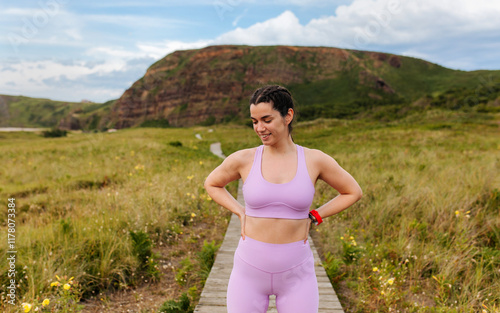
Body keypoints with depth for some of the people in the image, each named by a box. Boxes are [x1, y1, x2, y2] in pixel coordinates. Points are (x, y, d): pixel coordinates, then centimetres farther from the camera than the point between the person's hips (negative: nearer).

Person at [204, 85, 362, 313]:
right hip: (250, 270, 1)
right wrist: (240, 213, 0)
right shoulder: (243, 160, -6)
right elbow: (211, 184, 13)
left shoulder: (314, 160, -6)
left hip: (296, 274, 0)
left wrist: (313, 217, 0)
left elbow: (353, 192, 8)